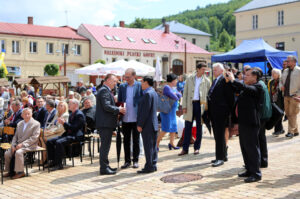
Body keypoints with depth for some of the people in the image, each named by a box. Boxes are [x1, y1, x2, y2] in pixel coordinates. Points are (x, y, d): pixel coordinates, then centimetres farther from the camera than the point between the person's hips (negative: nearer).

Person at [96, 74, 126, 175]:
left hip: (106, 123, 11)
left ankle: (105, 166, 23)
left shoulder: (106, 90, 19)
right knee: (105, 145, -6)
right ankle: (104, 168, -2)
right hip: (105, 123, -11)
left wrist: (118, 110, 11)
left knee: (106, 145, 15)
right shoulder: (104, 90, -14)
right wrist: (119, 109, -13)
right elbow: (106, 106, -22)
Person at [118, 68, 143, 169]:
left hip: (136, 118, -3)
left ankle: (135, 160, 17)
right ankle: (127, 161, 18)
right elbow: (119, 101, 12)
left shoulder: (140, 86, -3)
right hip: (125, 118, 3)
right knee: (126, 140, 9)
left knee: (136, 140, 7)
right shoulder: (122, 86, 7)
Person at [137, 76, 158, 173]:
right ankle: (153, 165, 19)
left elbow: (145, 111, -20)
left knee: (148, 146, -5)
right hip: (153, 124, 10)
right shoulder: (153, 92, 15)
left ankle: (149, 167, -1)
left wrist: (140, 125, -16)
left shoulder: (148, 94, -16)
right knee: (152, 146, 13)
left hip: (147, 125, -10)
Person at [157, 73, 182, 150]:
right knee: (166, 128, -10)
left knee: (174, 127, 10)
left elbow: (179, 95, 6)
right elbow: (173, 96, -22)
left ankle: (171, 143, 19)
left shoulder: (174, 88, 15)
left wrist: (176, 93, -13)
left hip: (173, 111, 9)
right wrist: (177, 98, -1)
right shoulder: (167, 87, -15)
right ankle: (157, 143, -3)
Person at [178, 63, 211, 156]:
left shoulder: (207, 81, 5)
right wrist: (184, 106, -1)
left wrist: (207, 107, -2)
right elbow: (185, 93, 7)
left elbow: (208, 95, 6)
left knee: (199, 126, 6)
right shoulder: (189, 79, 7)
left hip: (201, 104, 0)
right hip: (190, 104, 1)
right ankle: (185, 148, 6)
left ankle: (197, 148, 15)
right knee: (188, 126, 0)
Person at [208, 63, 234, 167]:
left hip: (221, 112, -9)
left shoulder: (225, 80, -11)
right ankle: (223, 155, 25)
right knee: (217, 135, 15)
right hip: (214, 113, 9)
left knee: (220, 135, -6)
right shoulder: (215, 81, 17)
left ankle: (220, 158, 0)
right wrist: (209, 111, 14)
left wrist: (229, 111, -12)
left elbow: (230, 97, -12)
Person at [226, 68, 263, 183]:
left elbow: (246, 88, -28)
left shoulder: (257, 87, -10)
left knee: (252, 147, -6)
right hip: (243, 122, 9)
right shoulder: (246, 88, 16)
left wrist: (233, 80, -22)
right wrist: (229, 81, 15)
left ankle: (256, 173, 0)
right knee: (244, 147, 15)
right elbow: (236, 89, 31)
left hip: (251, 123, -9)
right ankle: (249, 170, 25)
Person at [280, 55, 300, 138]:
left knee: (292, 114, -8)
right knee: (288, 113, 8)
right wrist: (281, 86, 3)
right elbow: (281, 81, 25)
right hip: (286, 95, 7)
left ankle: (291, 131, -5)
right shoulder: (285, 71, 13)